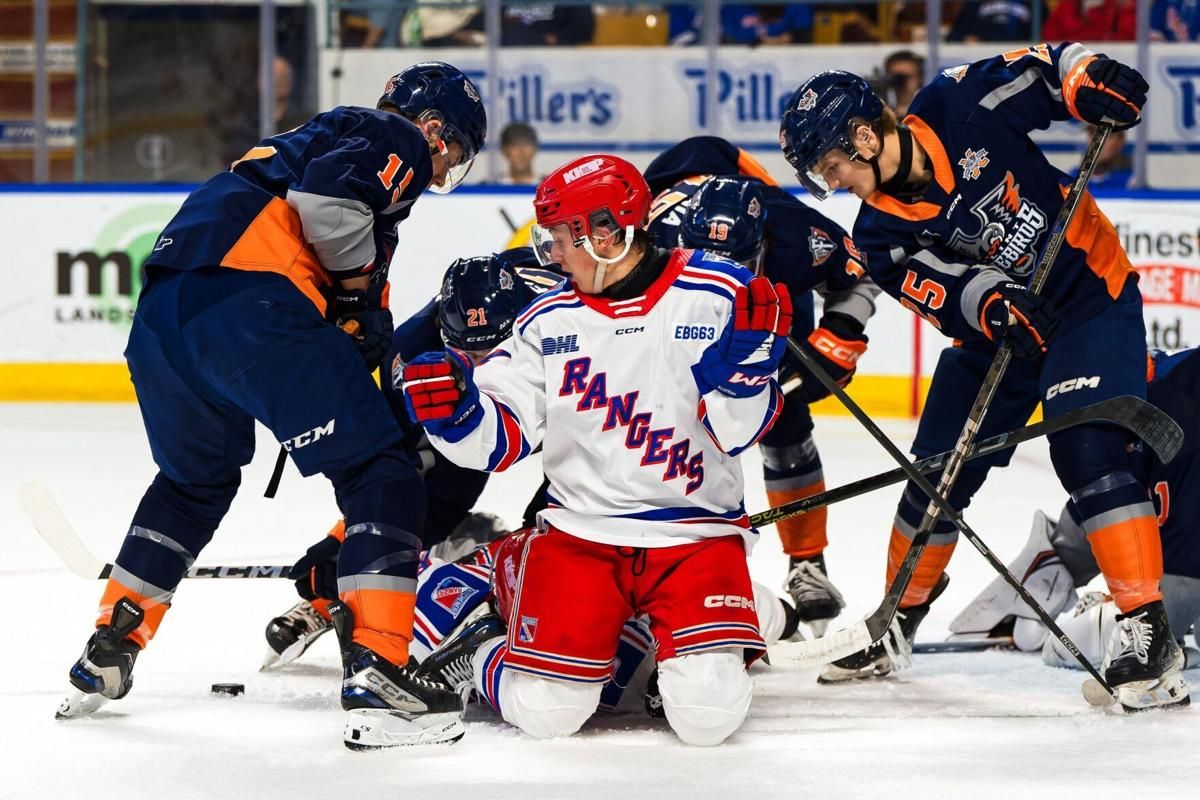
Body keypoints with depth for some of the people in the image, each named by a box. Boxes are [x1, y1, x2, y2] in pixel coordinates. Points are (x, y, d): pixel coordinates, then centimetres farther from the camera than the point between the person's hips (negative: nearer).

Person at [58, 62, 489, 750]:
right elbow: (329, 195, -12)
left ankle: (105, 659, 35)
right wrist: (360, 283, 1)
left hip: (163, 307, 9)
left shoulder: (323, 135, 37)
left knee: (196, 477, 31)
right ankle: (375, 679, -15)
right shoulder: (398, 139, 10)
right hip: (251, 304, -9)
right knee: (381, 475, -4)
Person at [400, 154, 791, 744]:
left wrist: (748, 359, -24)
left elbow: (737, 431, -6)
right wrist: (455, 412, -16)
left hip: (696, 534, -2)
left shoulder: (718, 297, -6)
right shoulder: (547, 320, 5)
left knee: (708, 712, -19)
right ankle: (485, 658, 23)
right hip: (578, 532, 2)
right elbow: (500, 439, 3)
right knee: (544, 711, -13)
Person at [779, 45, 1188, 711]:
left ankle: (1148, 631, -22)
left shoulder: (961, 107, -18)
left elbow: (1045, 69, -7)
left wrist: (1096, 82, -27)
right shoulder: (881, 231, -9)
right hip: (995, 327, 5)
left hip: (1091, 292, -5)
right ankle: (896, 623, 29)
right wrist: (991, 302, -42)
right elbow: (938, 284, -22)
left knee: (1087, 451, -22)